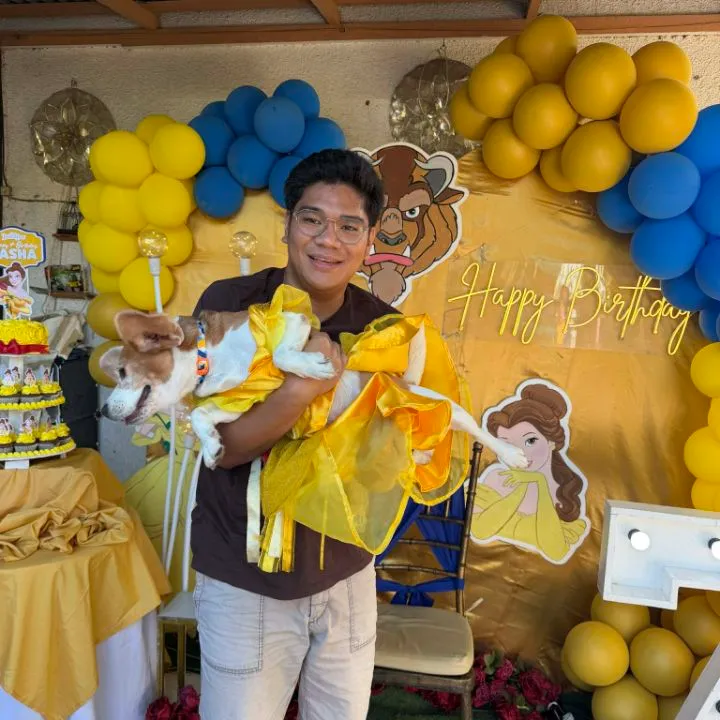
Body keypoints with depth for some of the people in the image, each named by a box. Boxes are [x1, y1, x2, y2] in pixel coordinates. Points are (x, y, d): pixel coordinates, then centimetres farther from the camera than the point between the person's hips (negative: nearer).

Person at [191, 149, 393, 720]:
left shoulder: (381, 325, -7)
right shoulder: (229, 304, -15)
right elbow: (220, 444, -19)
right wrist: (302, 388, -35)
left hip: (347, 573, 3)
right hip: (245, 581, -3)